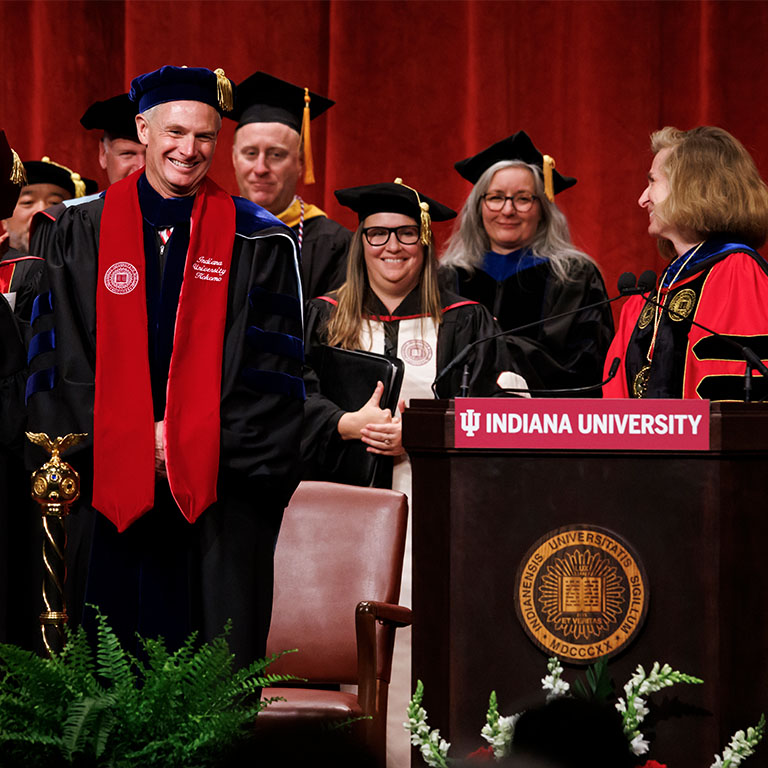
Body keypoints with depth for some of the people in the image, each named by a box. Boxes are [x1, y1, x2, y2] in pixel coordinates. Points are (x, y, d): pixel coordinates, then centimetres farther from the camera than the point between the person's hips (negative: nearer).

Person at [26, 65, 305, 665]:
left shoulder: (259, 243, 6)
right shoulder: (83, 233, 9)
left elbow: (269, 366, 2)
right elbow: (58, 357, 5)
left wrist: (196, 437, -9)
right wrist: (135, 437, -7)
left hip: (220, 483, -1)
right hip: (110, 484, 1)